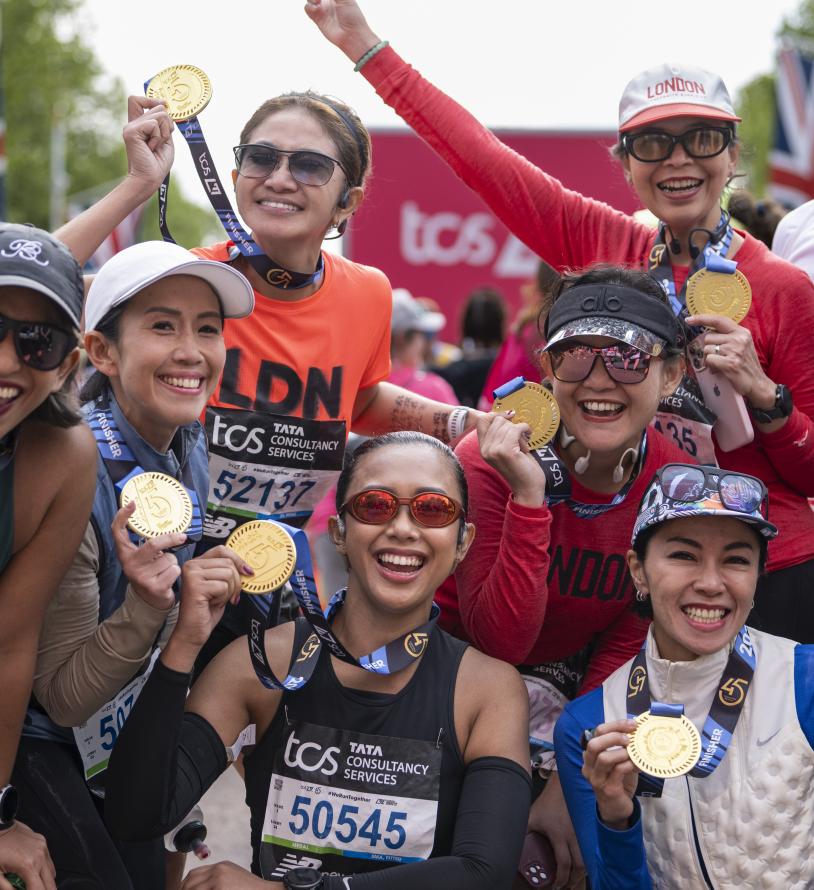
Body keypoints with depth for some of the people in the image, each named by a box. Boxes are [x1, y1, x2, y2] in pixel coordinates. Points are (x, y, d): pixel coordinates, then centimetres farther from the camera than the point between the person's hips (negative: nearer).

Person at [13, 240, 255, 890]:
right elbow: (61, 697, -21)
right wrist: (145, 608, -36)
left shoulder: (189, 446, -6)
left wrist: (197, 591, -9)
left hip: (121, 738, 7)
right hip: (37, 740, -7)